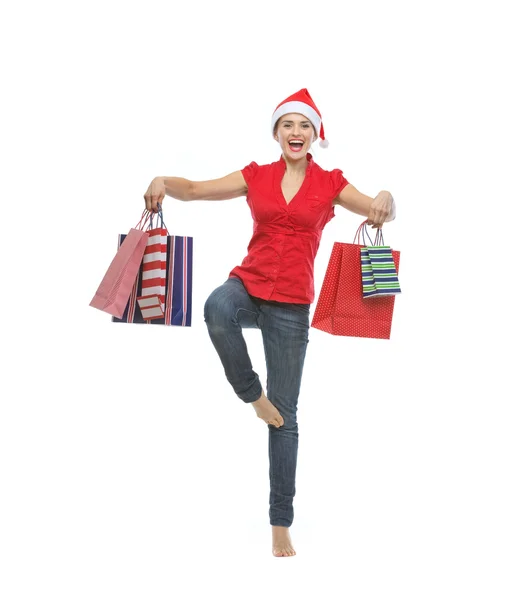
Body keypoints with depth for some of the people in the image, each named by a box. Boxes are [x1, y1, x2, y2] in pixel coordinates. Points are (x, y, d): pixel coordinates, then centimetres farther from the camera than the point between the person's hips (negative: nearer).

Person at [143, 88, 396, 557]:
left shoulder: (330, 183, 3)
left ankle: (281, 523, 12)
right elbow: (195, 190, 4)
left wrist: (385, 202, -29)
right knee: (217, 307, -39)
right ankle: (253, 394, -14)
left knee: (285, 417, 2)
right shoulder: (256, 176, 7)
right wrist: (164, 182, -17)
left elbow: (380, 211, -5)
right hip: (249, 285, 1)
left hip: (291, 304, -1)